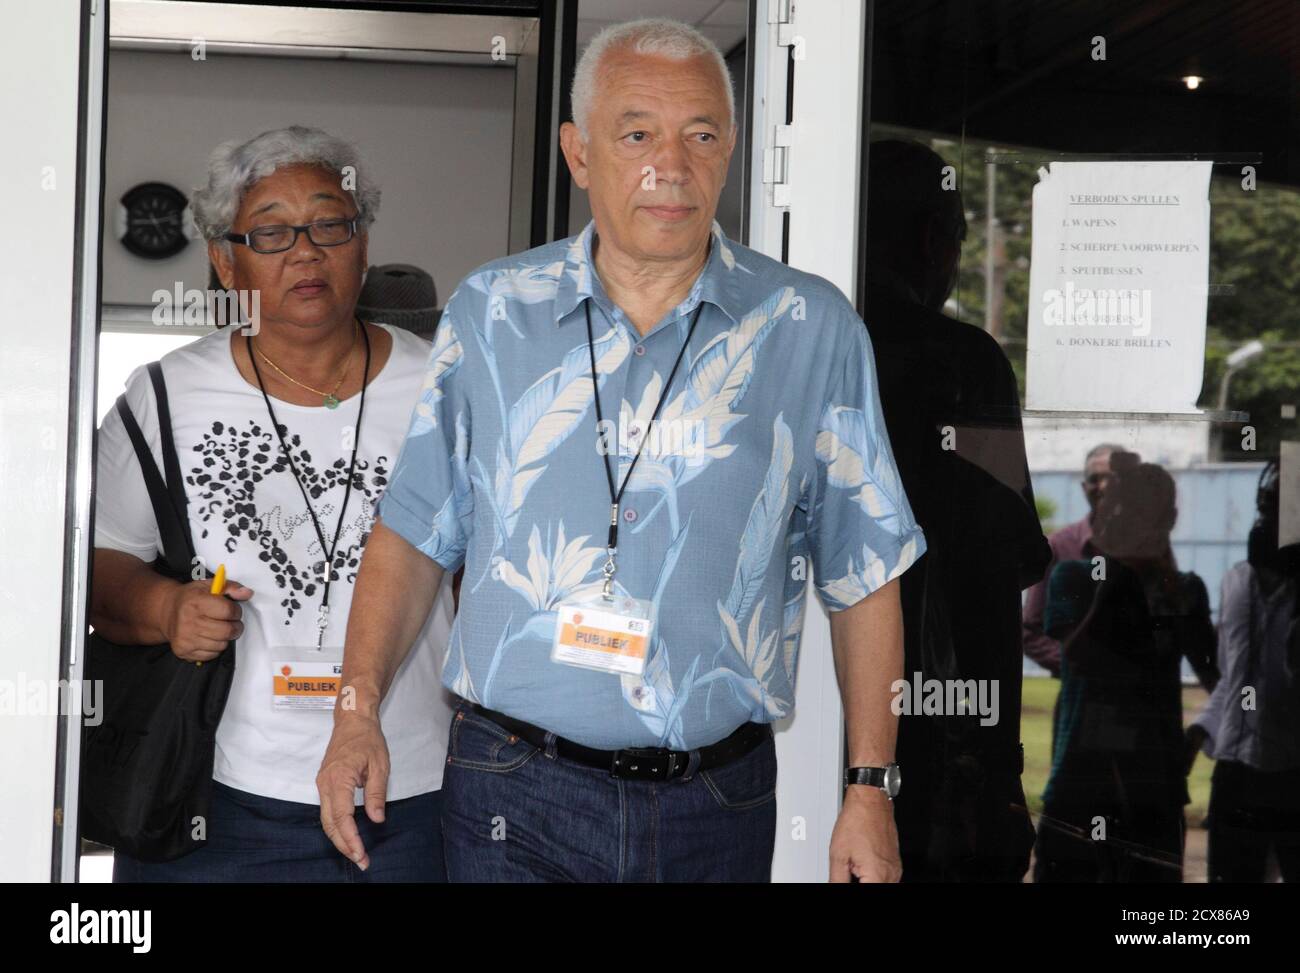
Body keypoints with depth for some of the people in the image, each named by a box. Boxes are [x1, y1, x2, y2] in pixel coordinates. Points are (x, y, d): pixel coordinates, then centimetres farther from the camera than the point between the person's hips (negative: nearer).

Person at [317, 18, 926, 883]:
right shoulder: (490, 312, 3)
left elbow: (864, 575, 3)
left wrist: (870, 790, 0)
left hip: (719, 805, 0)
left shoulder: (811, 330, 0)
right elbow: (415, 535, 8)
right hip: (515, 800, 0)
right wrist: (360, 707, -4)